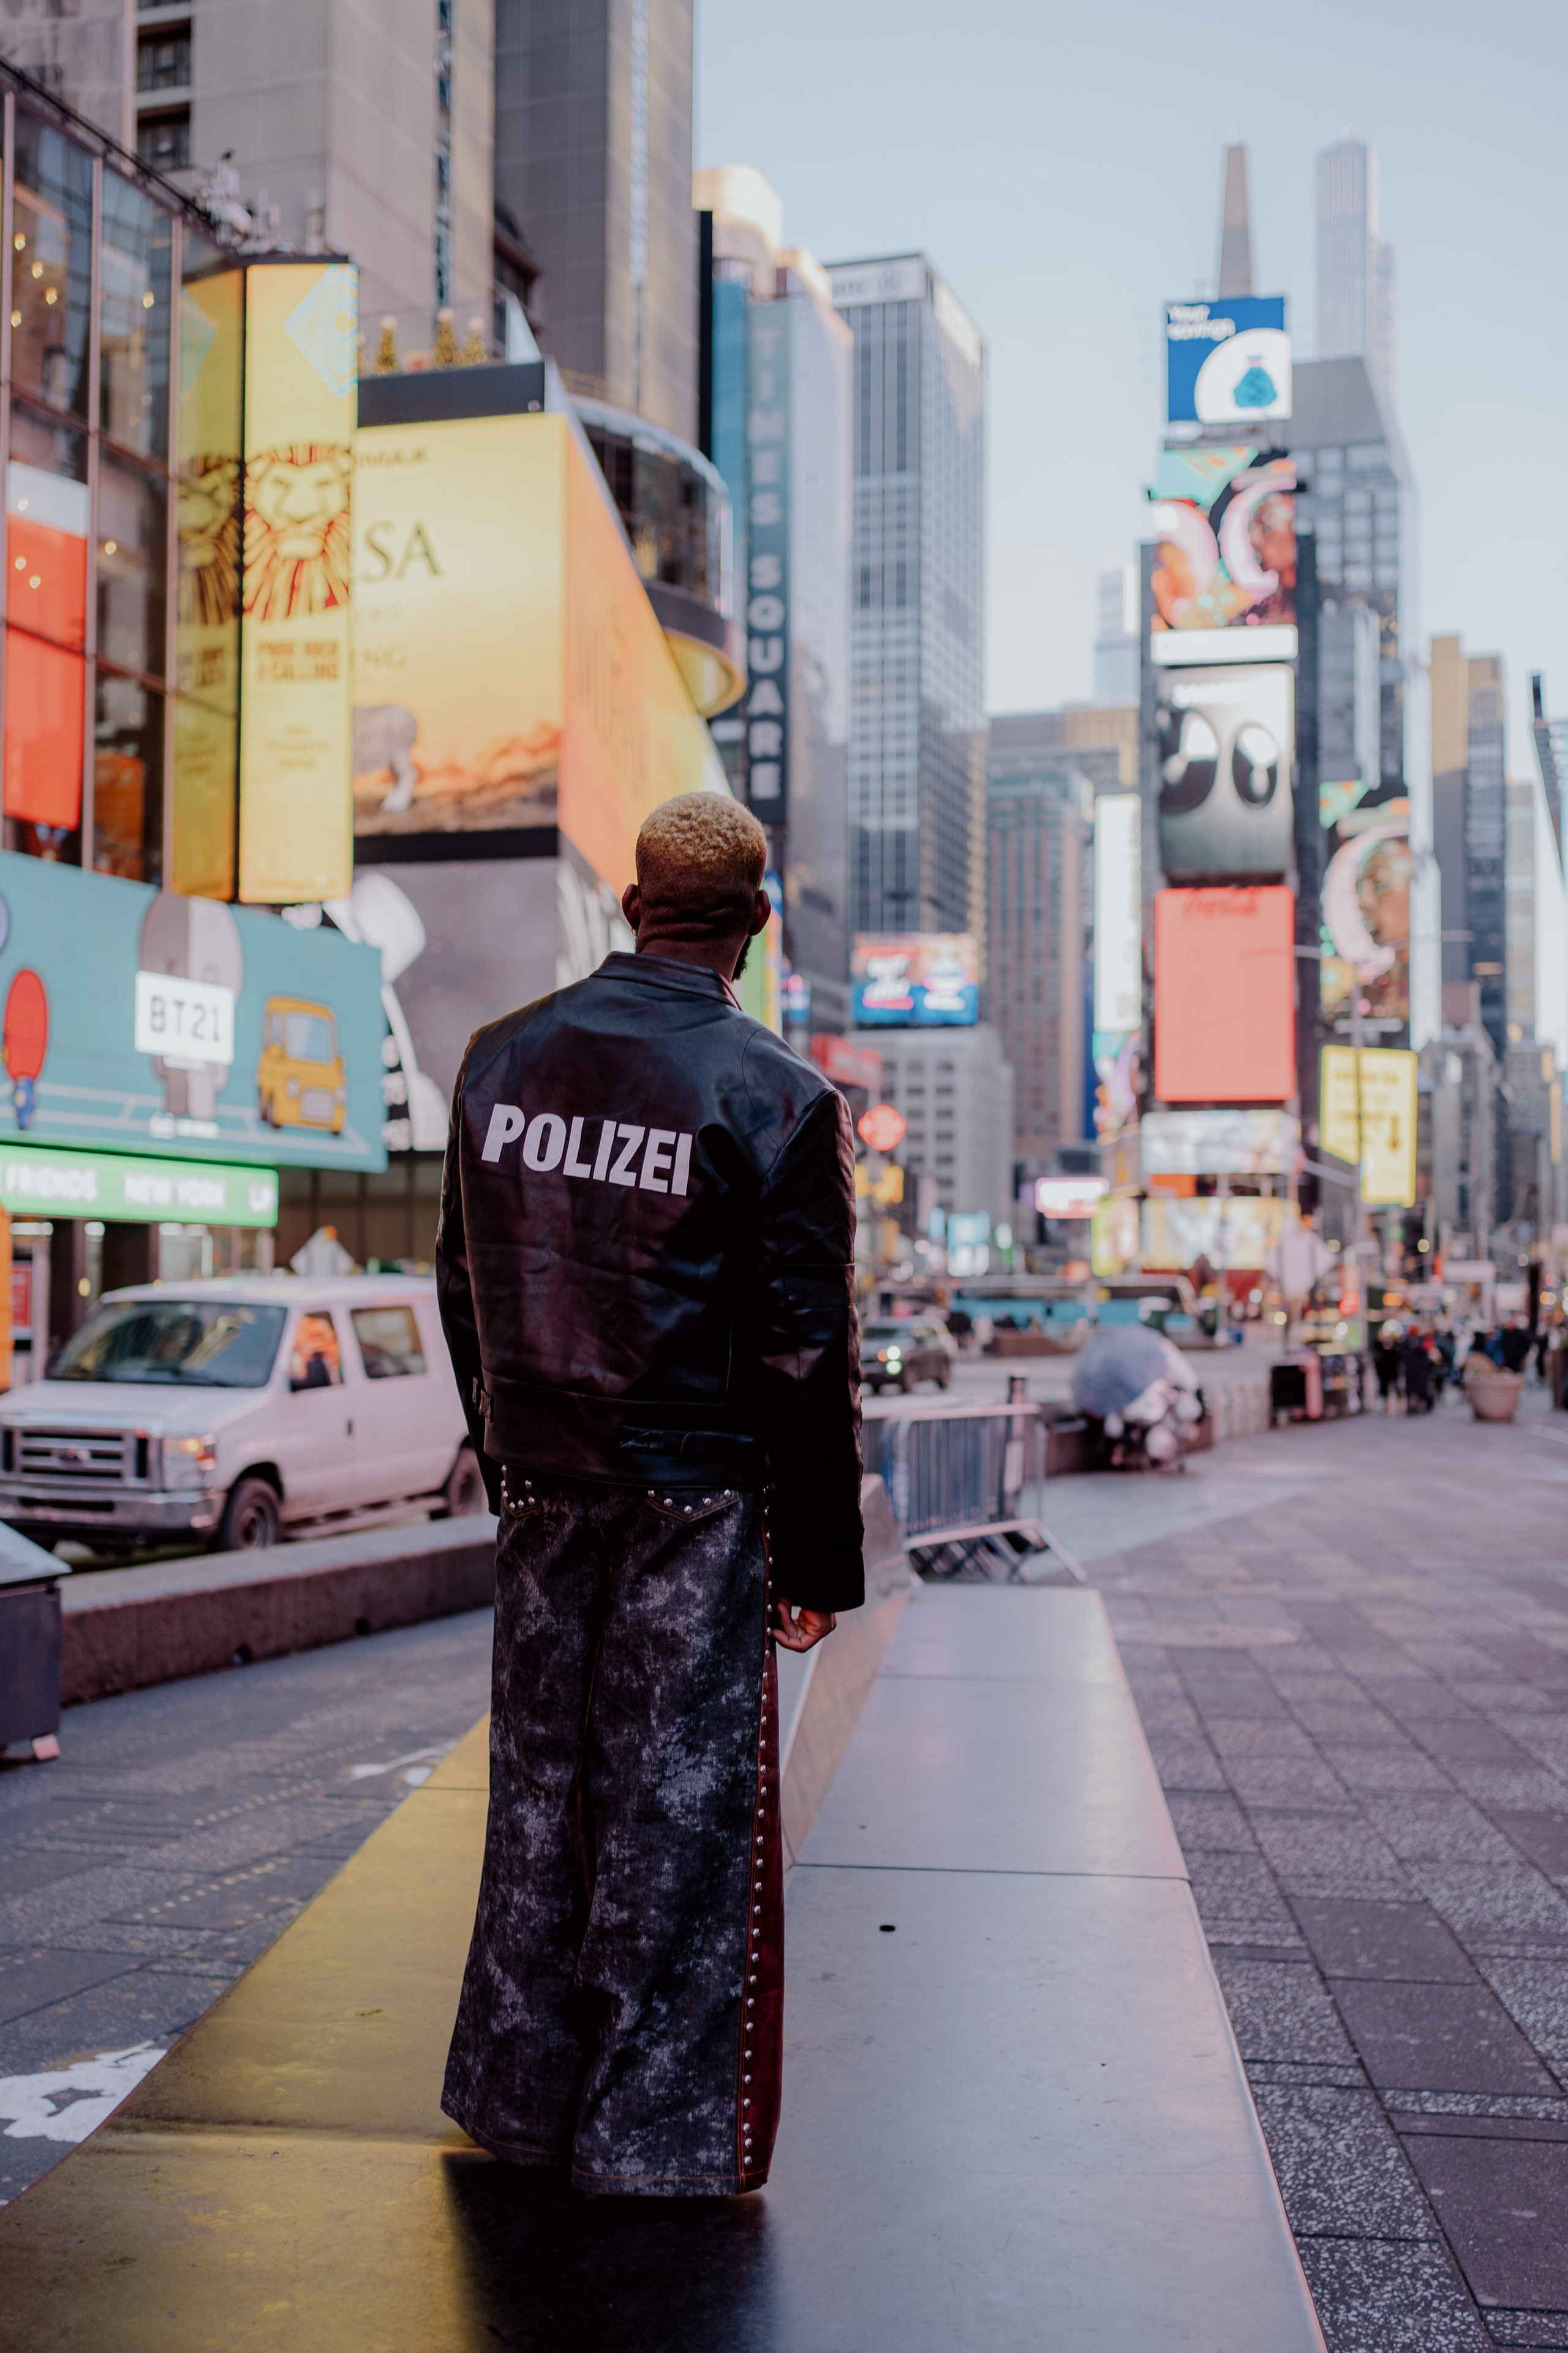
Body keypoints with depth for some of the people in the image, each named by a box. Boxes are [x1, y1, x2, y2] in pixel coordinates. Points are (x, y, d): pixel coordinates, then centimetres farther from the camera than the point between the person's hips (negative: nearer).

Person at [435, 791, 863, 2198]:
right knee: (680, 1802, 4)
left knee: (539, 1782, 16)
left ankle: (520, 2093, 28)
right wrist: (819, 1561, -5)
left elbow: (465, 1286, 11)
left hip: (544, 1487, 5)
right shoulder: (777, 1098, -12)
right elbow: (808, 1355, -11)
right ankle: (657, 2130, 14)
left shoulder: (502, 1058, 4)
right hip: (697, 1499, -5)